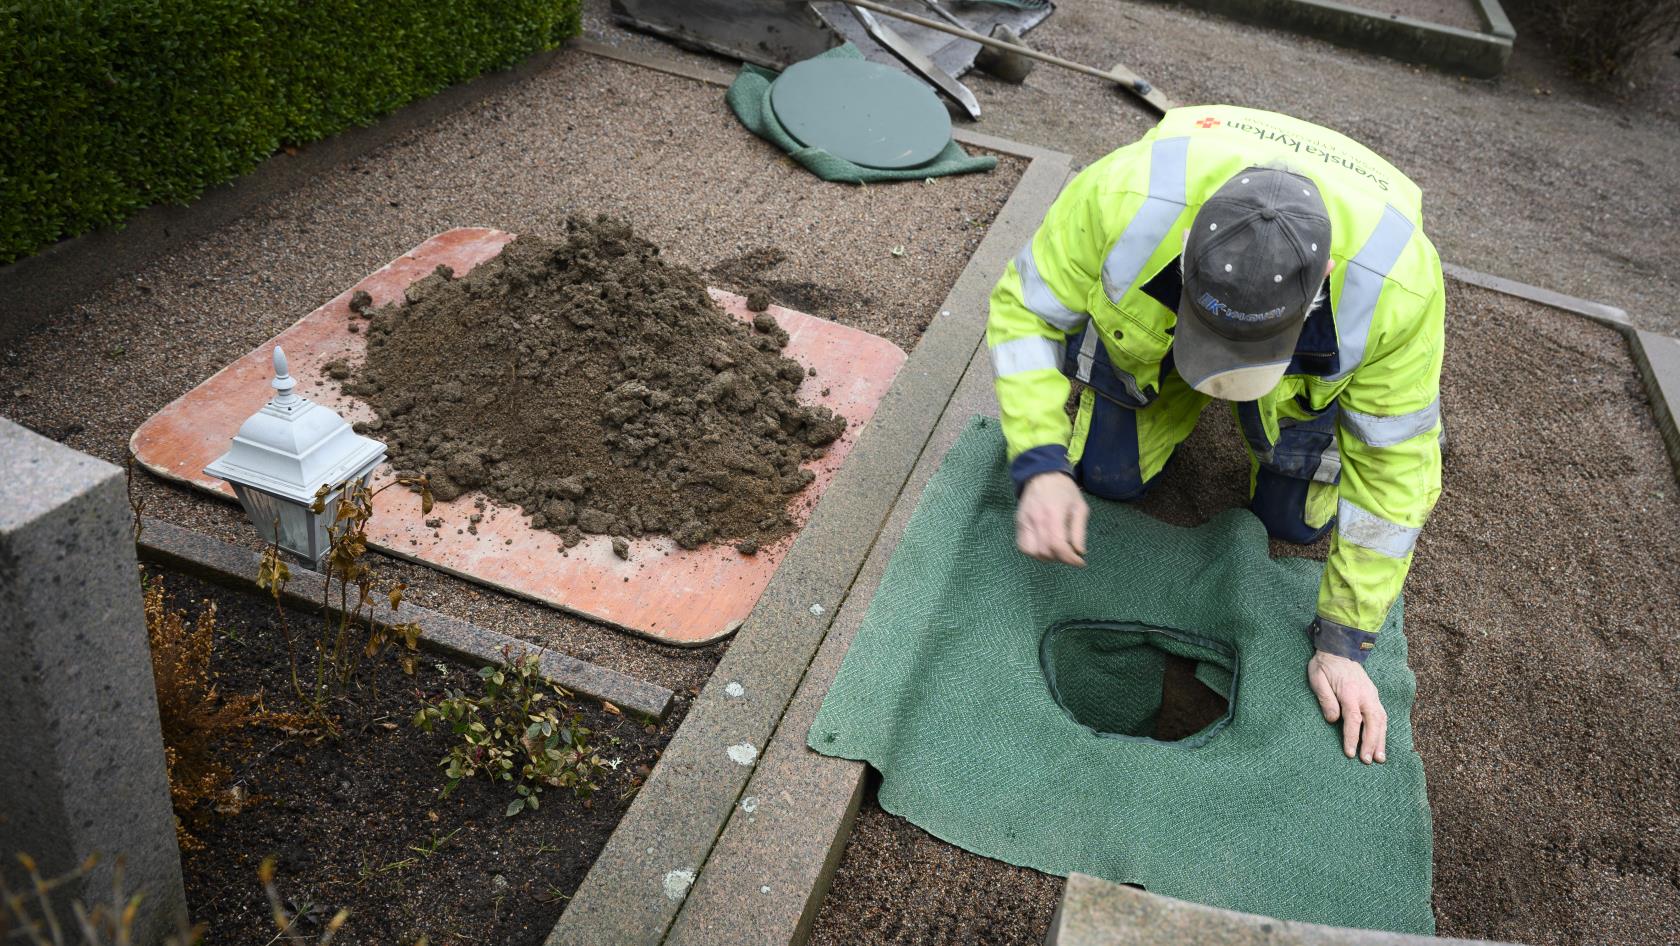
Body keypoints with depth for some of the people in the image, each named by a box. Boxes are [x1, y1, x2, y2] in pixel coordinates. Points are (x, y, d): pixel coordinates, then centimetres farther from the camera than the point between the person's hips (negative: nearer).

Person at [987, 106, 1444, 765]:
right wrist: (1041, 463, -39)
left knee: (1295, 520, -1)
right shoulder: (1126, 197, -45)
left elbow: (1392, 464, -26)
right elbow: (1025, 309, -26)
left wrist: (1344, 643, -20)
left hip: (1317, 359, 0)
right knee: (1107, 477, -4)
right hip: (1144, 322, 1)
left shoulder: (1396, 285, -41)